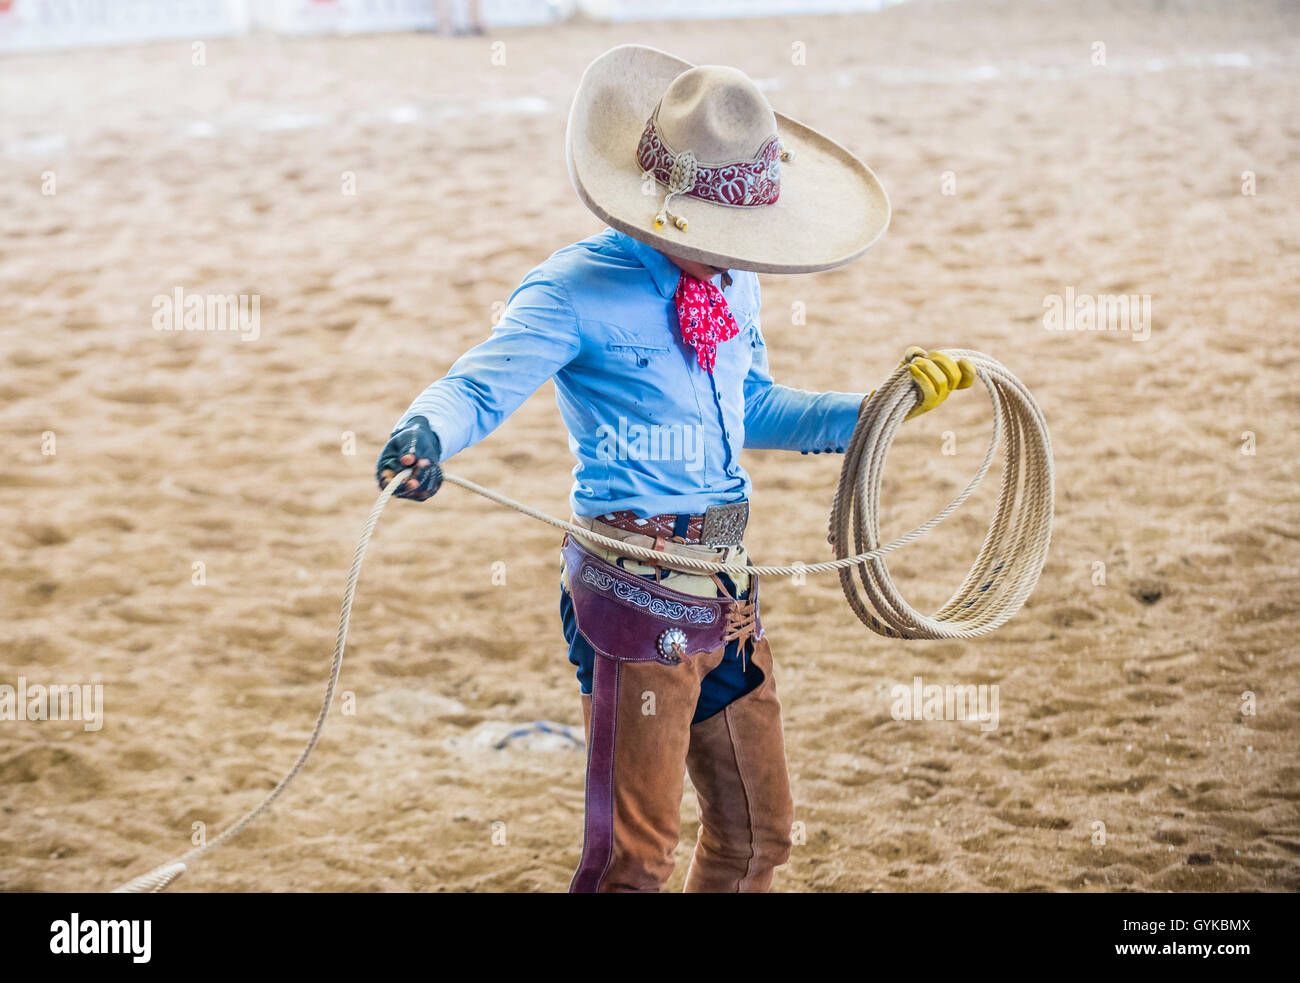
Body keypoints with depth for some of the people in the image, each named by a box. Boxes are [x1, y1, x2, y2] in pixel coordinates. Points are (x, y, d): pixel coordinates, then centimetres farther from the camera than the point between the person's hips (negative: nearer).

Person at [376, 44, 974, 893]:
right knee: (637, 853, -5)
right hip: (639, 592, -8)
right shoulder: (577, 290, -13)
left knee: (760, 830, 19)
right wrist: (426, 435, -47)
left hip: (729, 589, 8)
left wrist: (886, 407, 20)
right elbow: (480, 386, -24)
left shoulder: (733, 282, 10)